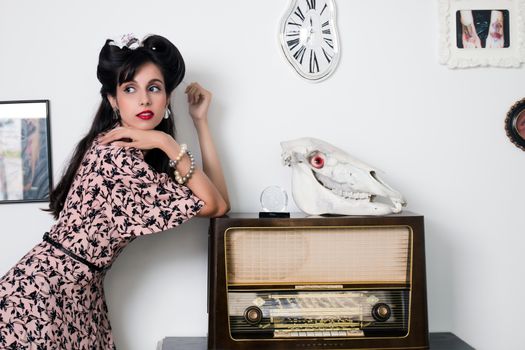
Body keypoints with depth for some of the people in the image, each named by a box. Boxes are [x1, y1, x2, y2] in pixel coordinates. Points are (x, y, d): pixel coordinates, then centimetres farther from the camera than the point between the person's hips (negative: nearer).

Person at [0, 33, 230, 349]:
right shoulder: (115, 155, -22)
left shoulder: (148, 157, 6)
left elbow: (218, 199, 0)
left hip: (82, 293, 8)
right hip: (41, 295, -8)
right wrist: (170, 144, -23)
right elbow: (213, 205, -19)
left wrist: (200, 121, 3)